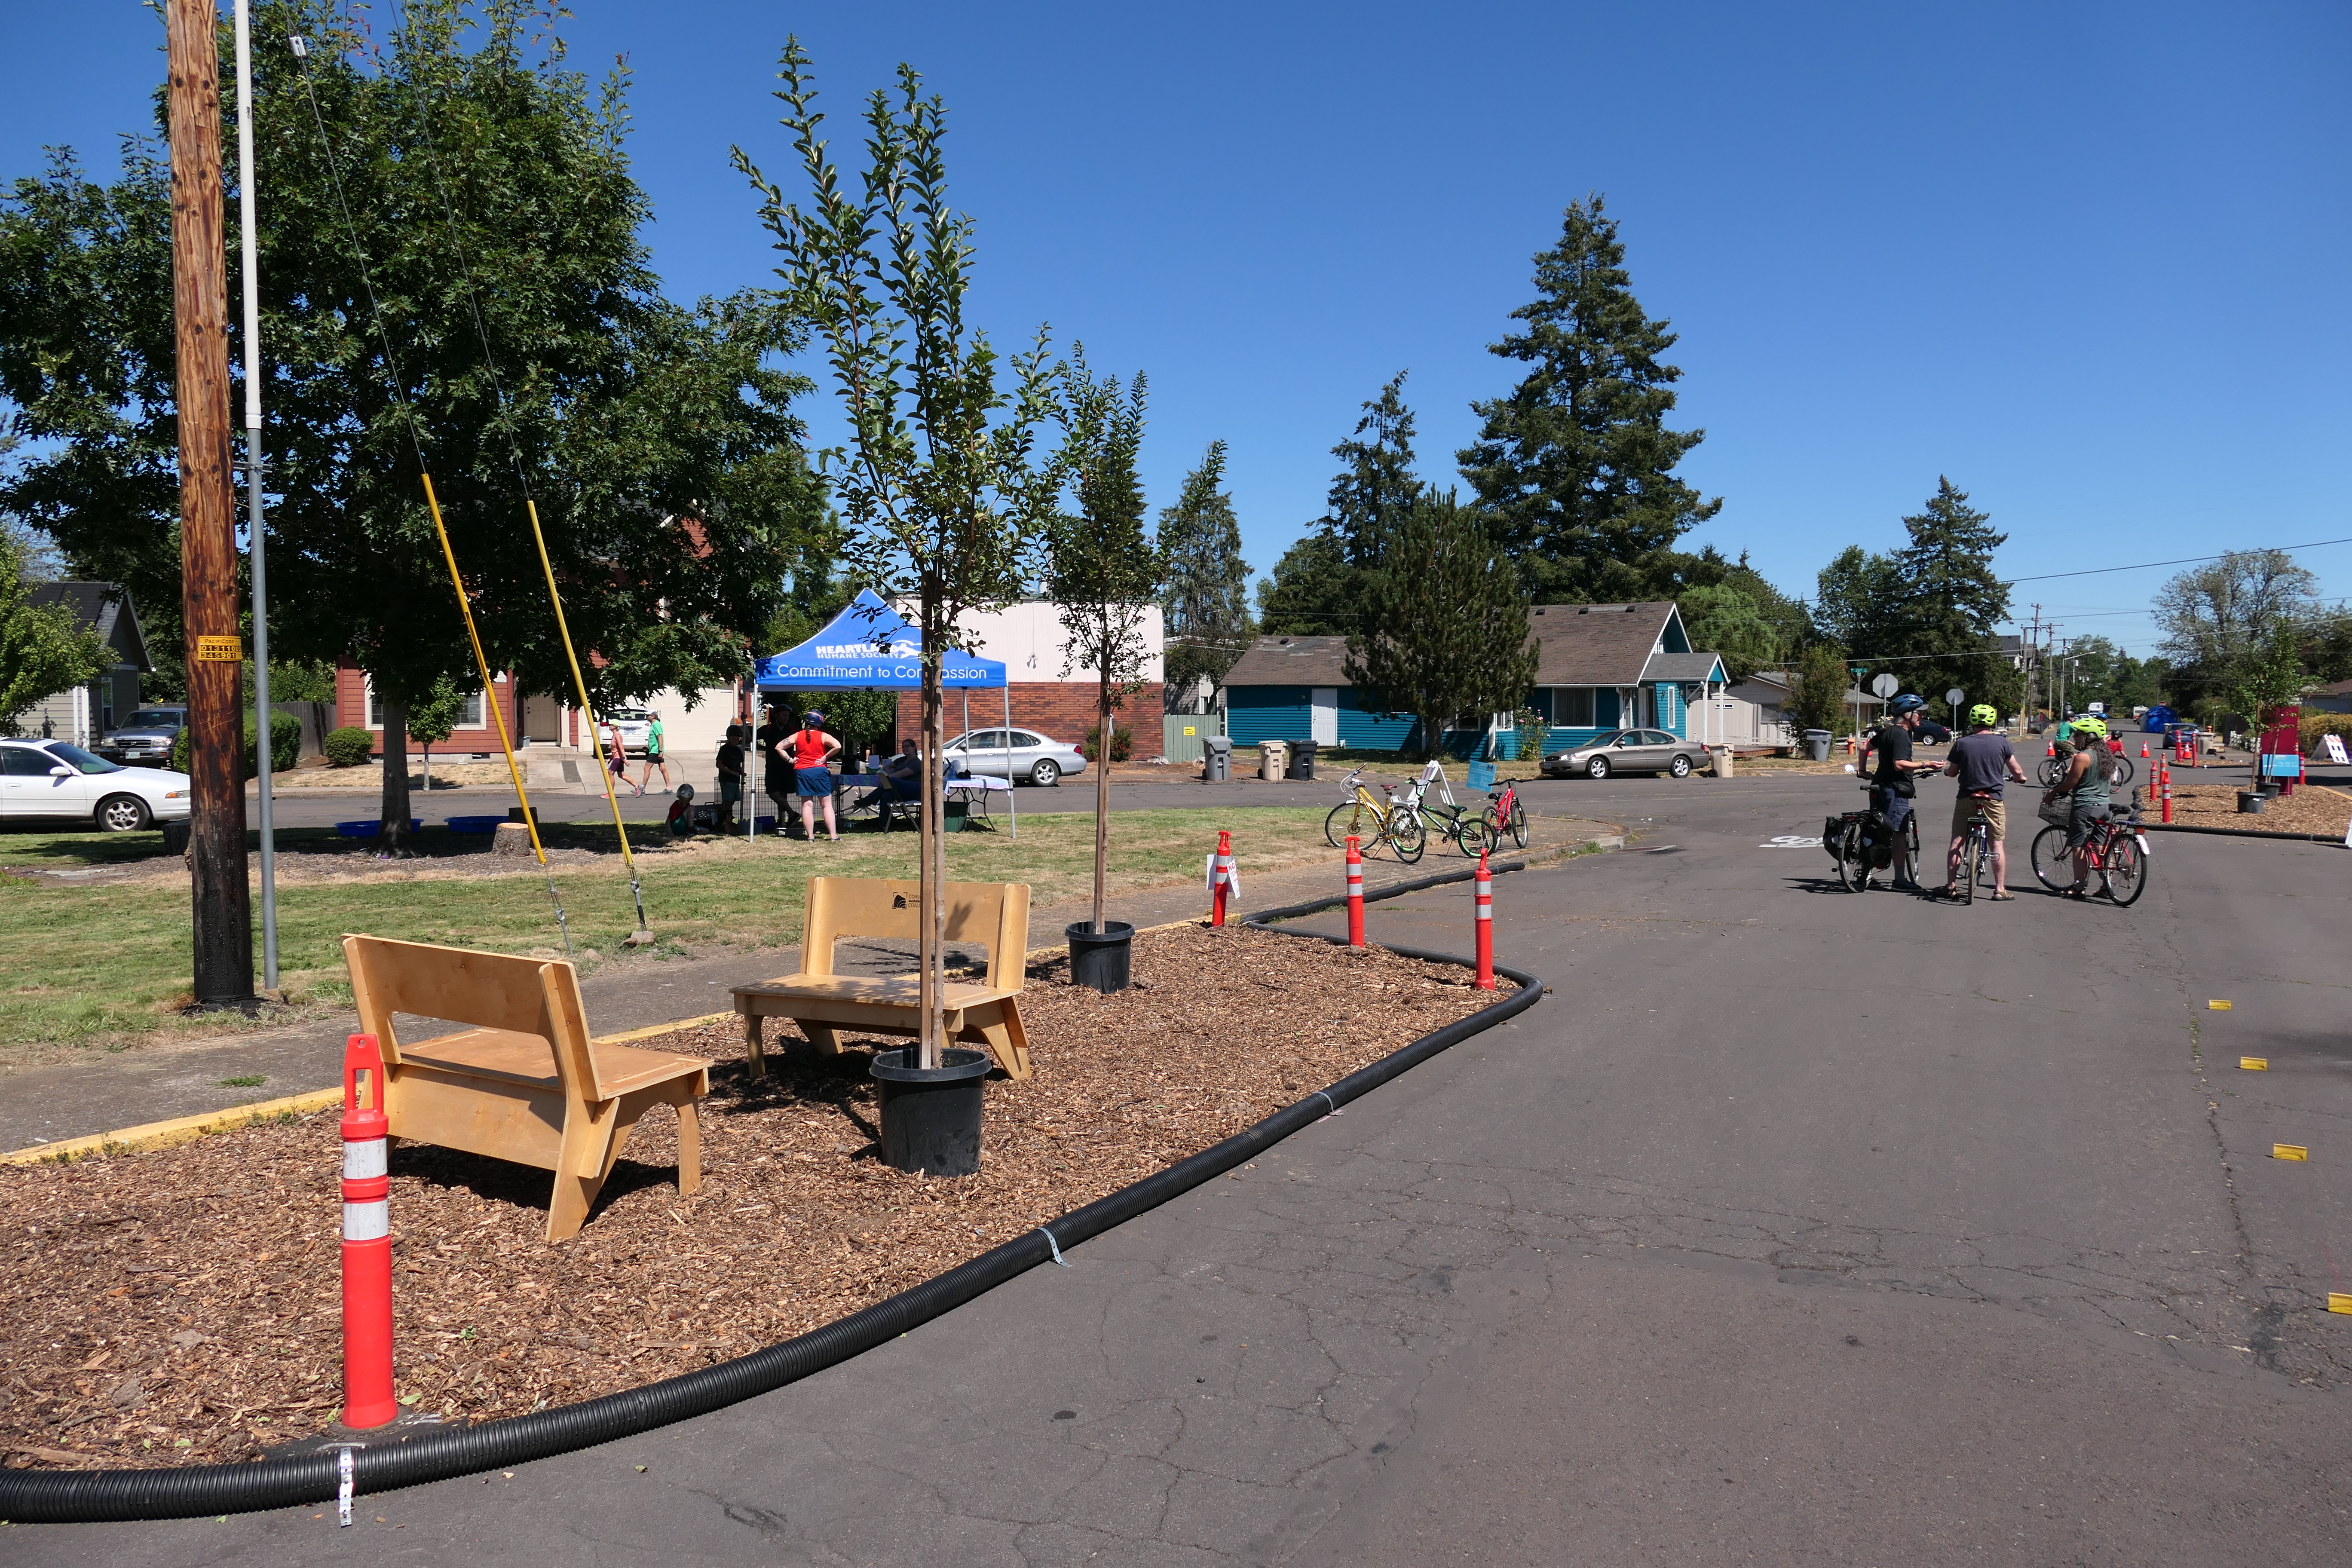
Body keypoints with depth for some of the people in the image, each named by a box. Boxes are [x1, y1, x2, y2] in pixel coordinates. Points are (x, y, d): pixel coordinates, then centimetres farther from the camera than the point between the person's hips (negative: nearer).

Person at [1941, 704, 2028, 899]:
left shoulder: (1961, 743, -3)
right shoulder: (2001, 742, -4)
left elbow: (1952, 773, 4)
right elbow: (2017, 771, 1)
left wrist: (1945, 770, 27)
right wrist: (2021, 778, 24)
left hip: (1966, 798, 0)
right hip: (1993, 799, 0)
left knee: (1957, 842, 7)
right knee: (1998, 843, 8)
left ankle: (1951, 886, 8)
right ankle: (2000, 888, 8)